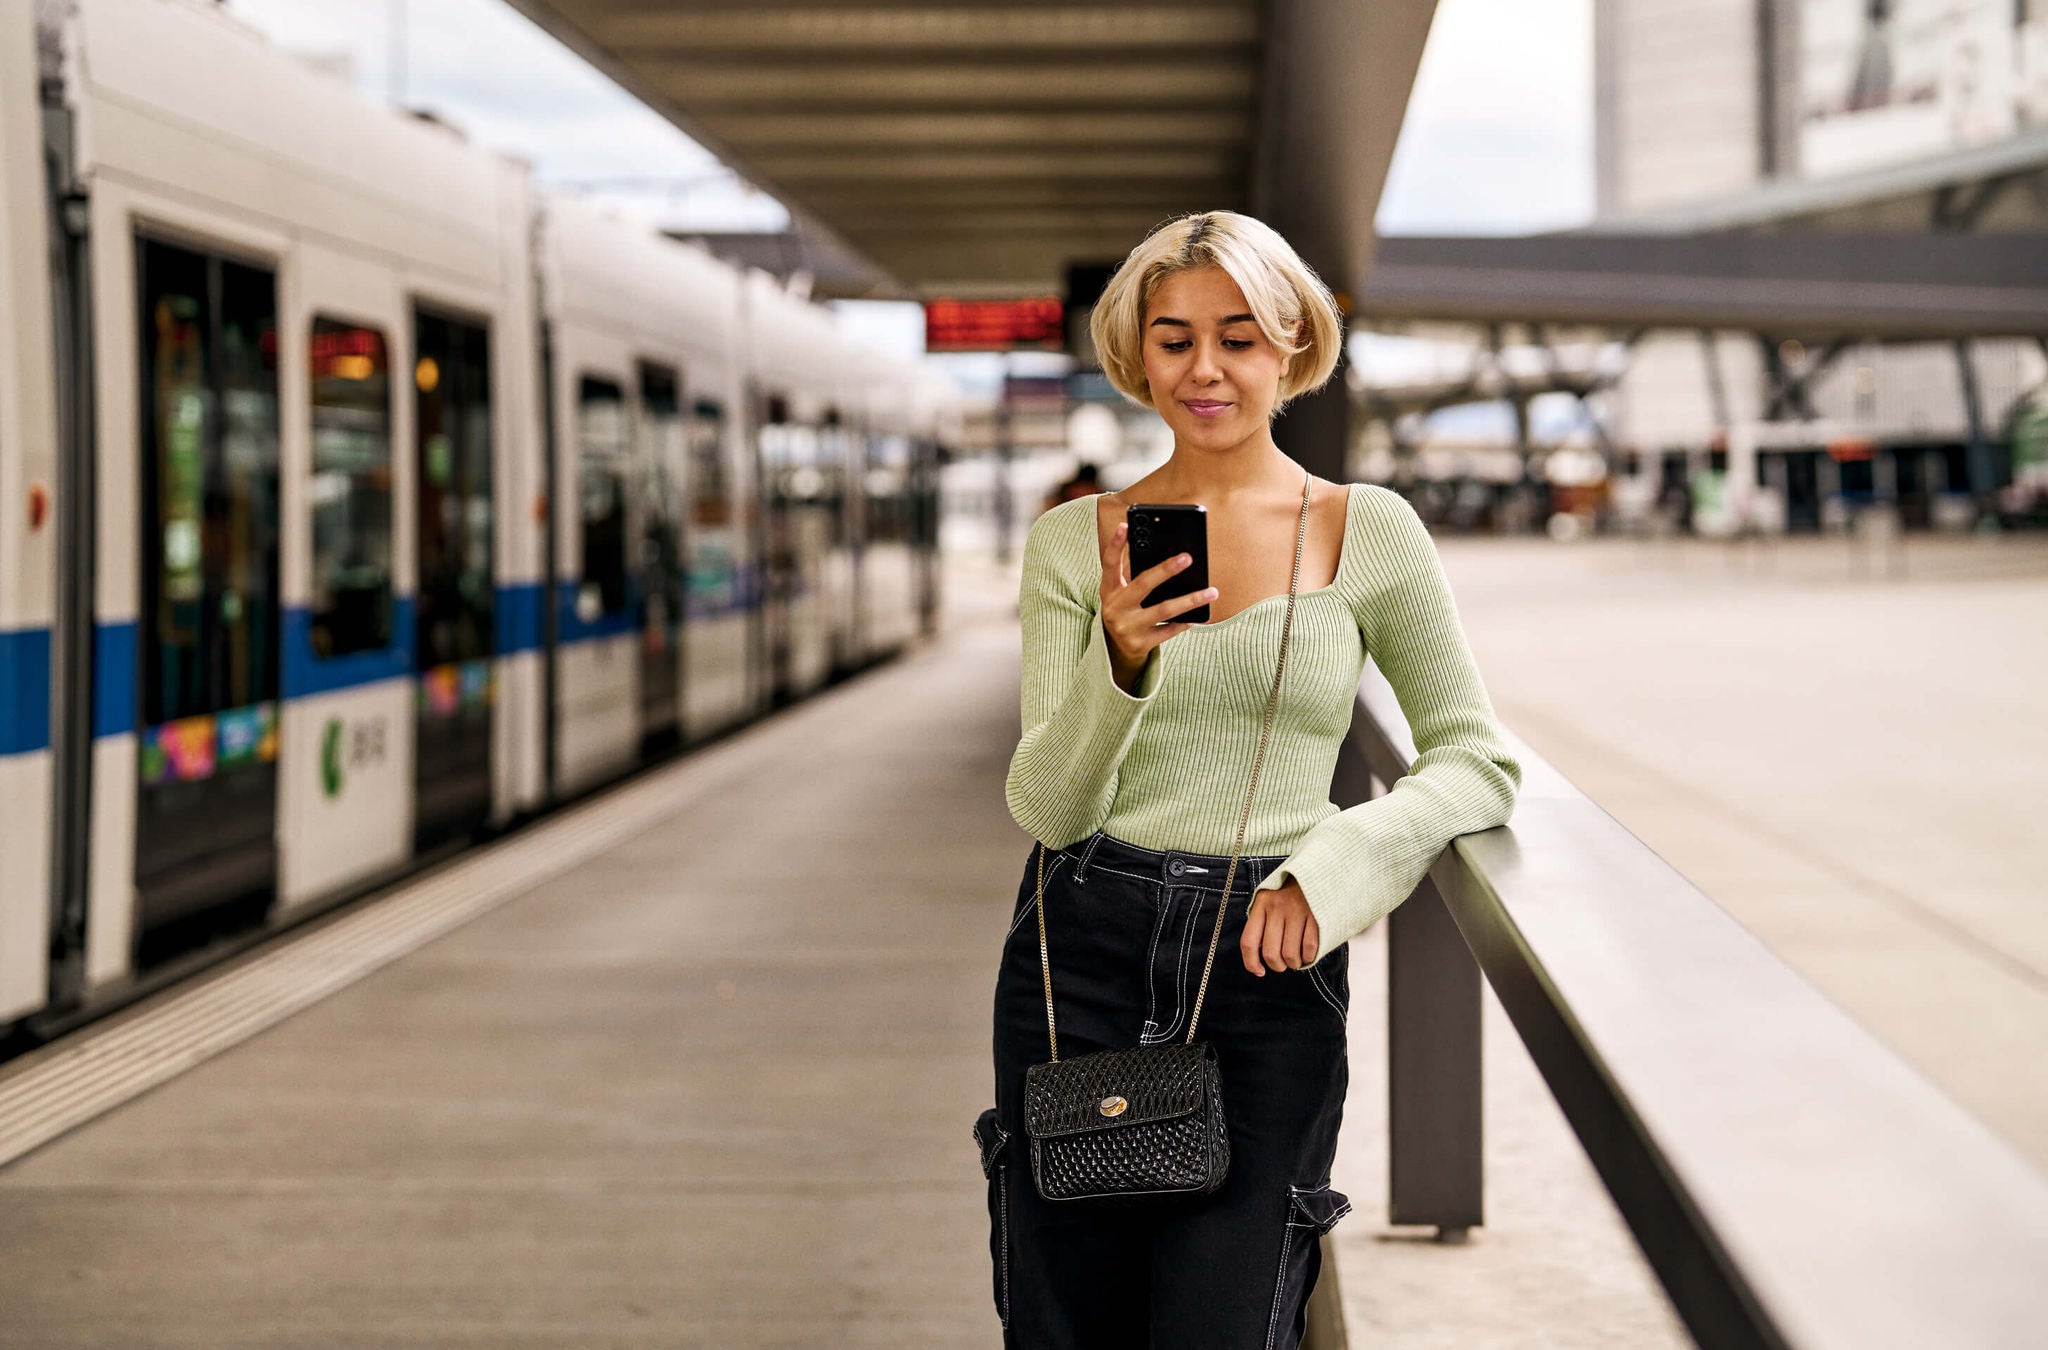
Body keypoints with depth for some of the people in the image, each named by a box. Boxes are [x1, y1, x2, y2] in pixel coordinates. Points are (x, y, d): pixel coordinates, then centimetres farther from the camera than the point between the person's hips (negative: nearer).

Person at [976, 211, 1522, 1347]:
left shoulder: (1365, 531, 3)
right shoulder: (1075, 540, 5)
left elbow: (1480, 764, 2)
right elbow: (1047, 808, -3)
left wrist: (1333, 865, -14)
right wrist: (1122, 660, -21)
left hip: (1267, 968, -1)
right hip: (1081, 958, 1)